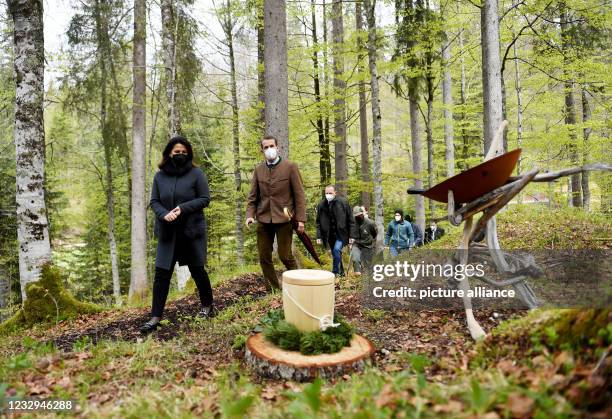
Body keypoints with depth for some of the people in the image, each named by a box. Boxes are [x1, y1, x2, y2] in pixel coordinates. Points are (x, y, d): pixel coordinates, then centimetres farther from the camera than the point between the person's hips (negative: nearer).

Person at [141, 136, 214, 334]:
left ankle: (207, 305, 31)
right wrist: (164, 214, -16)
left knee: (197, 270, 9)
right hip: (167, 232, 3)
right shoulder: (160, 176, 3)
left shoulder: (196, 174, -6)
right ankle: (155, 317, 10)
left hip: (192, 230, -2)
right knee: (161, 274, 1)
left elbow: (205, 199, -6)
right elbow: (154, 201, 5)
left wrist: (183, 208, -20)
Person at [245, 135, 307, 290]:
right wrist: (250, 214, -5)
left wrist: (300, 219, -10)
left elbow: (299, 195, -4)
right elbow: (253, 196, 10)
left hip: (284, 219, -4)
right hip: (263, 219, 4)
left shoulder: (290, 167, -2)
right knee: (264, 258, 7)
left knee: (285, 255, 0)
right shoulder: (258, 170, 10)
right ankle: (273, 288, 22)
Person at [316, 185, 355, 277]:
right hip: (329, 234, 4)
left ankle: (335, 272, -12)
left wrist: (351, 235, -7)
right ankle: (341, 272, 27)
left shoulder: (343, 202, -6)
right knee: (335, 254, 11)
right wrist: (319, 236, -3)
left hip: (341, 233, -4)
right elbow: (318, 222, 5)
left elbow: (351, 220, -3)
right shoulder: (321, 205, 0)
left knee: (336, 250, -23)